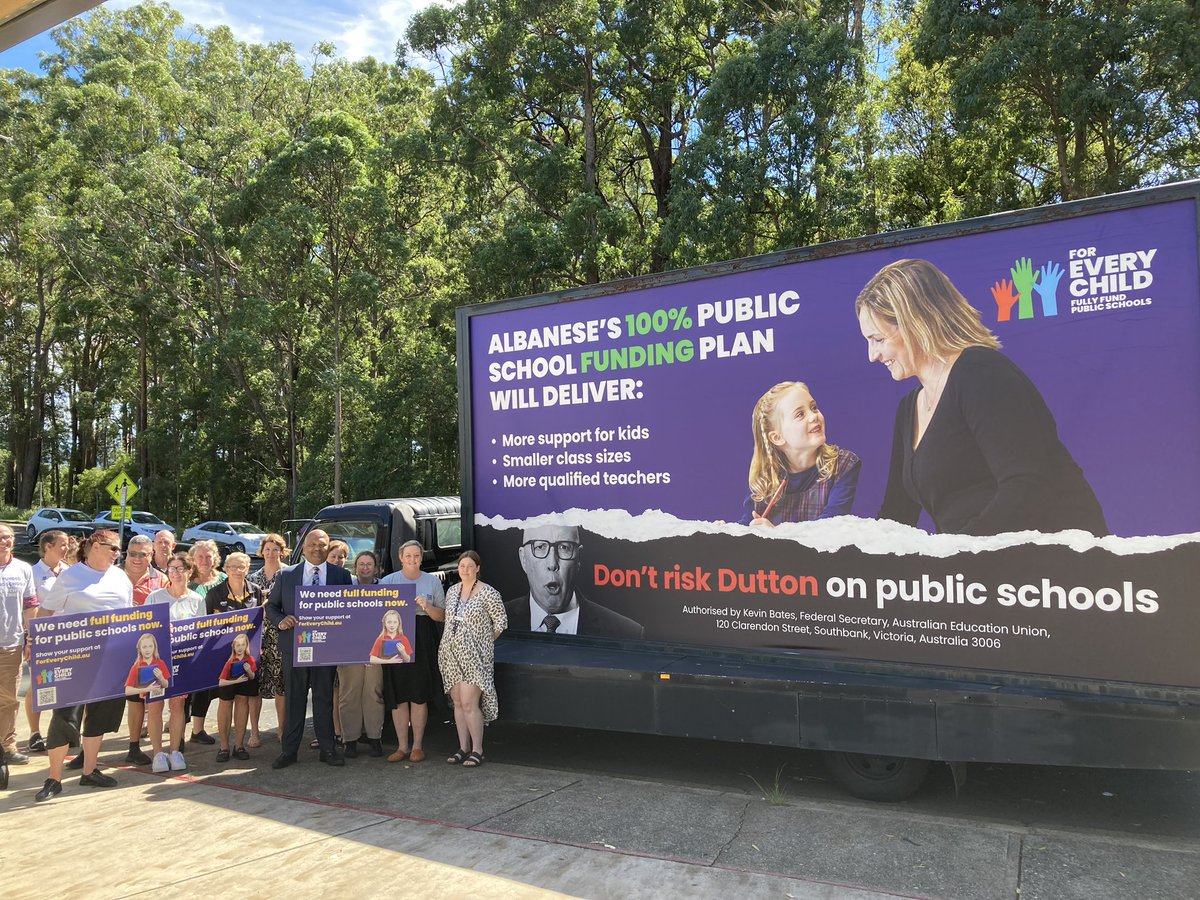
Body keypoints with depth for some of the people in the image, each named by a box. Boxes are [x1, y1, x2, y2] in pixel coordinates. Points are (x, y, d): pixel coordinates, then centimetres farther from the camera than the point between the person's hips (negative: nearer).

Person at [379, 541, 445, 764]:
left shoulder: (433, 581, 7)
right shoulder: (387, 581, 7)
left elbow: (443, 616, 7)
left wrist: (427, 607, -9)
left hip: (423, 642, 0)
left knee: (420, 696, 2)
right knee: (398, 697, 4)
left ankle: (417, 746, 13)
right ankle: (402, 746, 15)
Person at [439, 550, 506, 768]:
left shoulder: (488, 593, -8)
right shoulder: (452, 591, 11)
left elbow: (501, 622, -4)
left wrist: (484, 642, 0)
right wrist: (452, 641, 9)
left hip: (474, 656, -6)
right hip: (451, 655, 6)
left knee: (469, 703, -11)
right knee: (458, 703, 9)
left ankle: (477, 750, 1)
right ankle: (463, 748, 18)